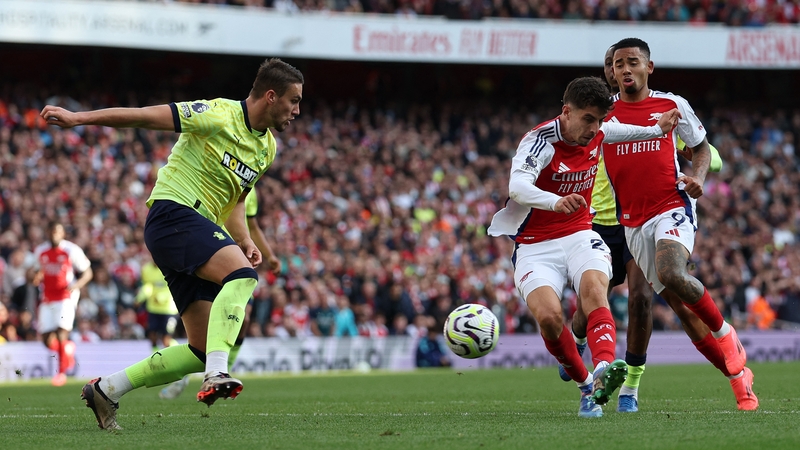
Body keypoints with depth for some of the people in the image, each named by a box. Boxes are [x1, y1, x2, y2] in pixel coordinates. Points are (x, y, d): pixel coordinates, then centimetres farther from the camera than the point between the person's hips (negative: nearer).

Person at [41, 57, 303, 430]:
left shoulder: (267, 148, 16)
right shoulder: (219, 116, -10)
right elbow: (147, 117, -10)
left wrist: (244, 240, 7)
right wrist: (78, 118, -14)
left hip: (201, 226, 9)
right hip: (173, 213, -9)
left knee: (202, 351, 1)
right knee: (242, 273, -34)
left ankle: (107, 389, 14)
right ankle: (216, 374, -44)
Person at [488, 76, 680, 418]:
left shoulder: (596, 133, 1)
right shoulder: (540, 141, -21)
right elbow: (518, 187, -41)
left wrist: (658, 130, 29)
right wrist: (556, 202, -58)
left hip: (580, 236, 4)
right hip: (535, 246, -4)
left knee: (594, 289, -29)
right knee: (549, 316, -28)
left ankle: (604, 369, -52)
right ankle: (586, 385, -6)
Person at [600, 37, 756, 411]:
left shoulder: (673, 105, 3)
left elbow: (700, 147, 16)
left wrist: (698, 178, -3)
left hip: (672, 207, -3)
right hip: (632, 222, 3)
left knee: (672, 274, -31)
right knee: (678, 303, 0)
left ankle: (726, 335, -7)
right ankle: (739, 375, 11)